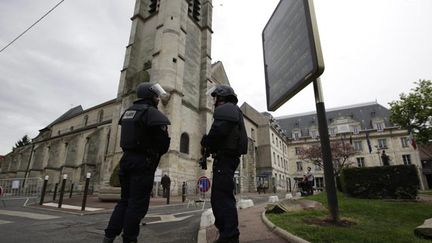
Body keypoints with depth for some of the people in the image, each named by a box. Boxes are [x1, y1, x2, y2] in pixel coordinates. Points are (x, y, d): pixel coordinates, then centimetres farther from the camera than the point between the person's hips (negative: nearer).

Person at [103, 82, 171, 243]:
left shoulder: (128, 111, 16)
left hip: (127, 158, 8)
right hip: (143, 161, -8)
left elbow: (129, 136, 18)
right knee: (138, 203, 1)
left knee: (125, 200, 17)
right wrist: (158, 153, 0)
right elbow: (163, 137, -18)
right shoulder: (151, 112, -11)